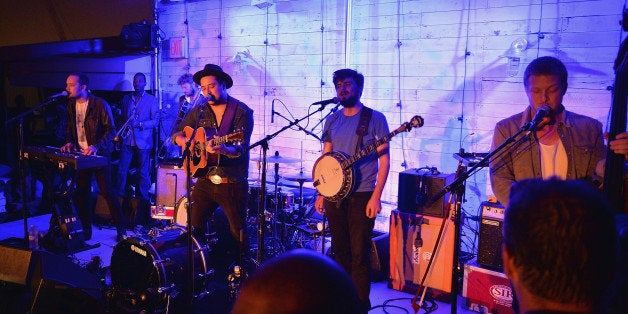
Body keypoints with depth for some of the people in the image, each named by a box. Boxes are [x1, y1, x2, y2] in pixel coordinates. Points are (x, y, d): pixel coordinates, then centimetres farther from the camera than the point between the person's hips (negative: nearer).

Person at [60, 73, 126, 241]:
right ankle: (86, 230, 20)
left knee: (107, 191, -6)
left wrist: (97, 147, -25)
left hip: (99, 154, -6)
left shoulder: (100, 104, -13)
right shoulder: (71, 105, 8)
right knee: (81, 192, 8)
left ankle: (121, 229, 4)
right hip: (80, 154, 6)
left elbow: (111, 130, -13)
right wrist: (69, 142, 2)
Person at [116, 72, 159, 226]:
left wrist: (139, 124, -17)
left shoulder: (152, 100, 2)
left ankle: (143, 200, 12)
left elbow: (155, 121, -4)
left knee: (144, 172, 3)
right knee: (122, 170, 1)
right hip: (127, 139, 3)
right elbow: (122, 118, 20)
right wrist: (119, 134, 10)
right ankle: (119, 196, 12)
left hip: (143, 141, -3)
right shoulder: (126, 98, 14)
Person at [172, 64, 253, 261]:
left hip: (233, 184, -5)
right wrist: (185, 141, -8)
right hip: (205, 180, 5)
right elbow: (177, 134, 15)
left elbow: (240, 149, -17)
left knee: (238, 234, 2)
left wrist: (222, 149, -38)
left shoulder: (242, 112, -7)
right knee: (193, 226, 8)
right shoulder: (199, 111, 8)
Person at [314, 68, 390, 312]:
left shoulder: (374, 118, -5)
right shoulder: (332, 121, 10)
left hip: (361, 196, -5)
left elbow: (384, 160, -7)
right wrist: (321, 193, 8)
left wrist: (376, 196, -14)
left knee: (359, 254, -2)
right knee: (340, 251, 13)